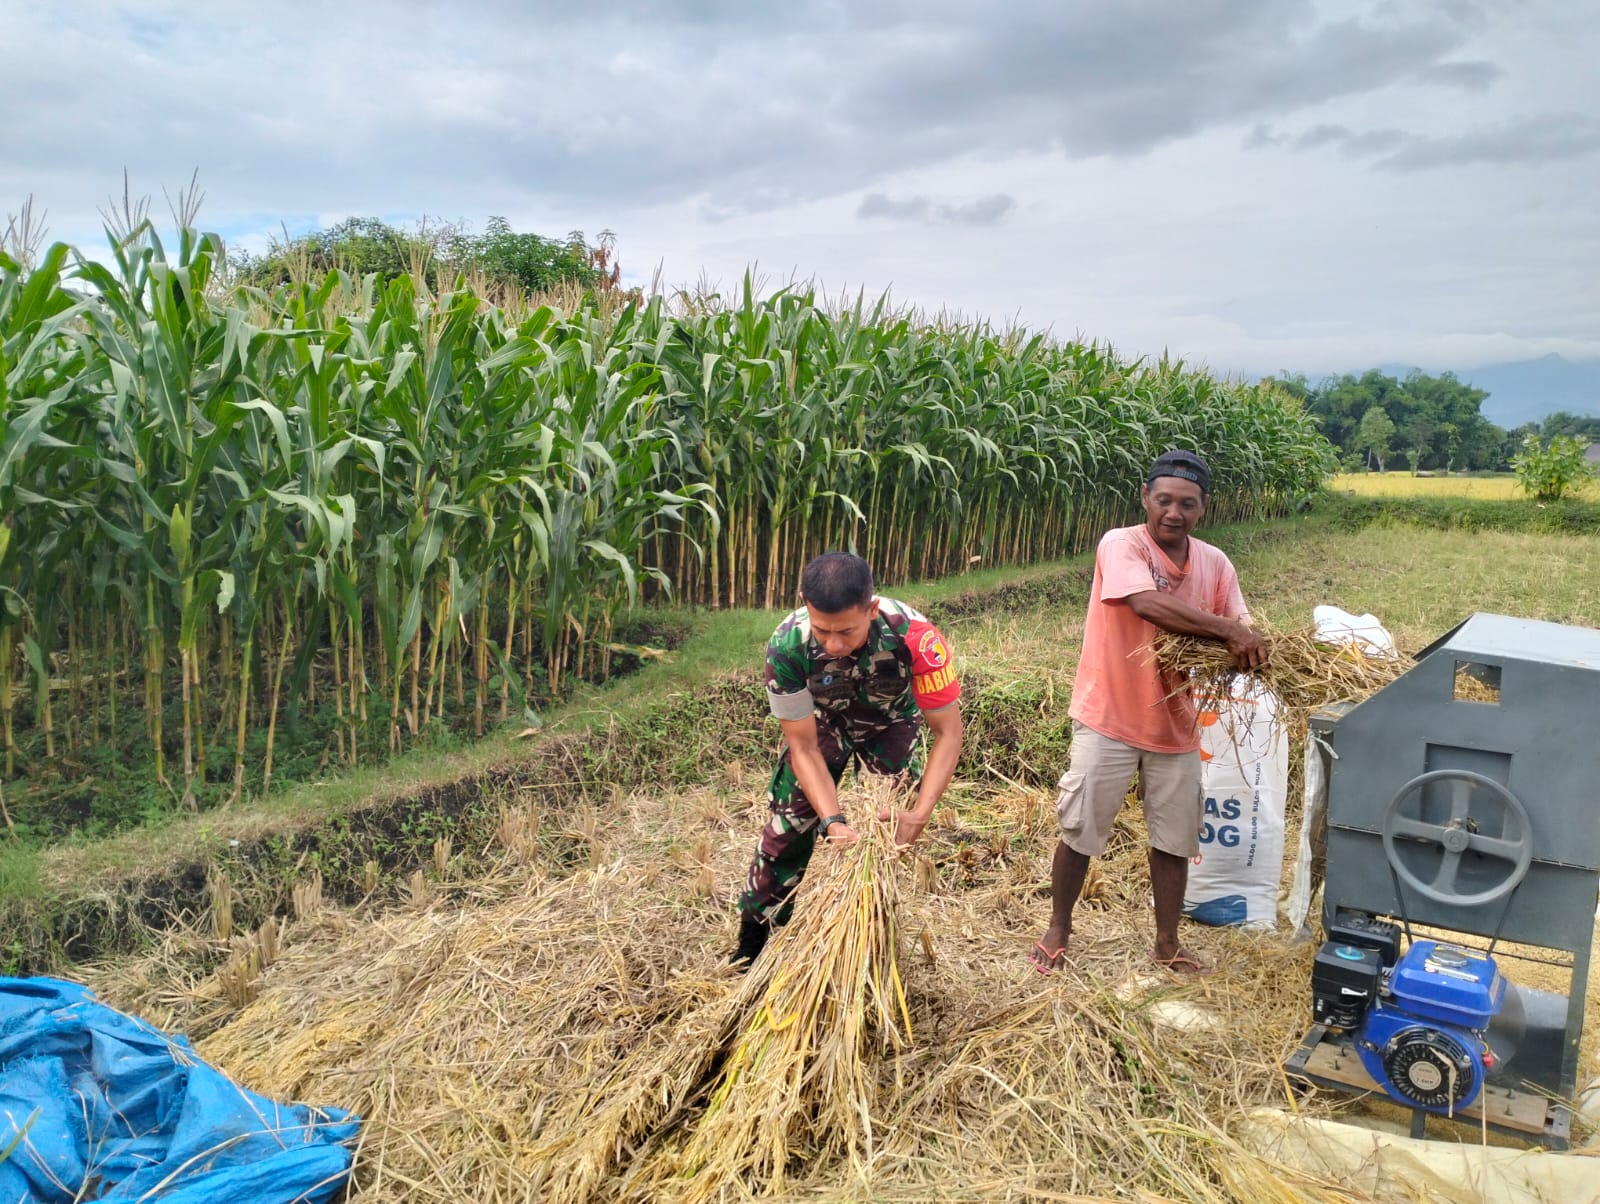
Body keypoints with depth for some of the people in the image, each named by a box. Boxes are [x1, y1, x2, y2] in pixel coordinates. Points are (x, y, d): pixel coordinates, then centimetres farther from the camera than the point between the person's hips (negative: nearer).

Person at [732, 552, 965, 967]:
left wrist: (919, 814, -40)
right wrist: (833, 820, -37)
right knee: (789, 825, -4)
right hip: (822, 721, 0)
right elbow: (804, 747, -26)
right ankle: (753, 943, 14)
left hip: (891, 722, 0)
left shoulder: (914, 636, -41)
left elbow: (948, 732, -30)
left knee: (894, 830, -8)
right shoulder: (787, 646, -38)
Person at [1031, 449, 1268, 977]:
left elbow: (1241, 638, 0)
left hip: (1176, 724, 5)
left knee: (1174, 839, 13)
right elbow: (1148, 603, -32)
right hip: (1110, 717, -4)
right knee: (1079, 833, 6)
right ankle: (1057, 931, 25)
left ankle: (1168, 943, 29)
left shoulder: (1215, 564, 2)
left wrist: (1247, 646, -24)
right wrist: (1228, 631, -31)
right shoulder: (1120, 546, -15)